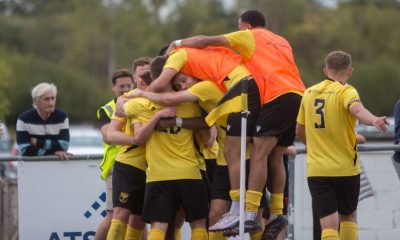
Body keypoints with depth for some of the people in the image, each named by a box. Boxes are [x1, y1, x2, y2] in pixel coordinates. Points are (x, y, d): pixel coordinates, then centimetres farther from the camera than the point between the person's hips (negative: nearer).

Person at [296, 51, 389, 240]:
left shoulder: (309, 93, 8)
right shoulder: (345, 92, -7)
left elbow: (299, 131, 20)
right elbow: (357, 109, -31)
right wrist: (374, 120, -51)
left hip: (316, 170, 2)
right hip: (346, 168, -2)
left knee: (329, 224, -5)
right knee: (348, 217, 21)